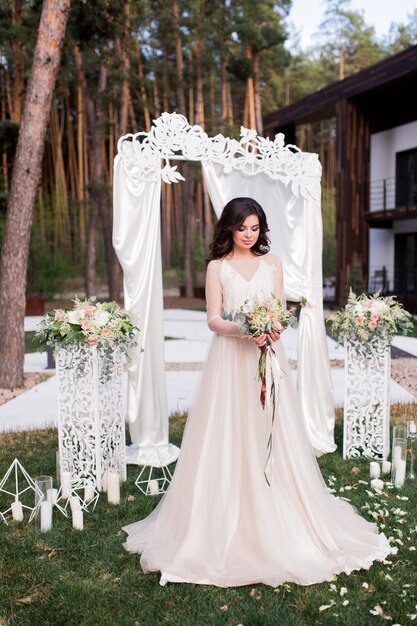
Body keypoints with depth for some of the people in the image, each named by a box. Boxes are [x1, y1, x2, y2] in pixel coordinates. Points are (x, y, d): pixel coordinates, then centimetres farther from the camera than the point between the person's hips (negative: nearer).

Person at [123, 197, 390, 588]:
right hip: (229, 359, -2)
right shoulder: (217, 266, 4)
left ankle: (274, 523, 17)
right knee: (228, 438, -2)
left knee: (270, 436, 3)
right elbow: (213, 319, -2)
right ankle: (228, 521, 10)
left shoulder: (272, 263, 11)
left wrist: (273, 329, -13)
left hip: (266, 357, 2)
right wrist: (243, 330, -20)